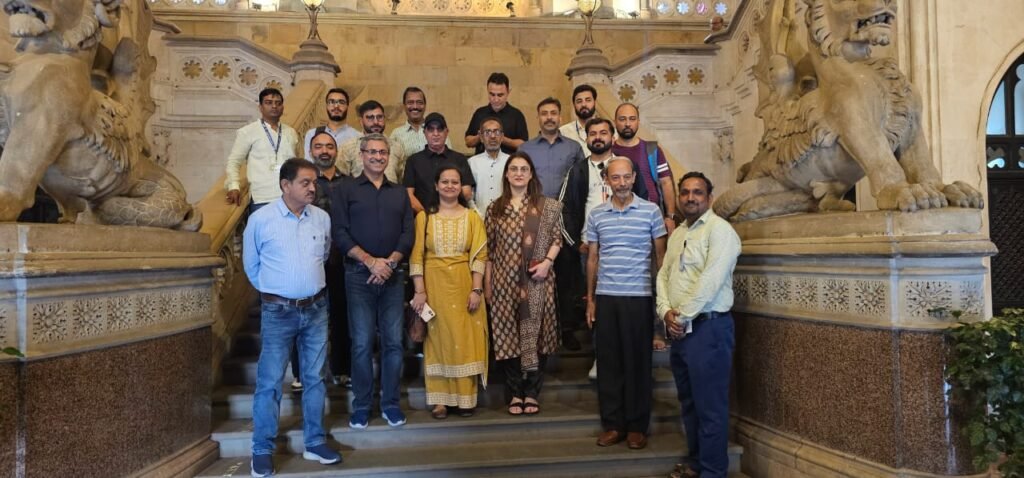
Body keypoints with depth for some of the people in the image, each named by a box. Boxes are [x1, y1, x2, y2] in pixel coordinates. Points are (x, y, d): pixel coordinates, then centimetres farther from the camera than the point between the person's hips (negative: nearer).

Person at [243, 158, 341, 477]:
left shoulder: (322, 218, 2)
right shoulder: (260, 219, -8)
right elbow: (251, 265, 5)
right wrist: (272, 290, 10)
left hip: (316, 308, 4)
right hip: (278, 311, -3)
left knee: (315, 377, 11)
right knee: (270, 381, 1)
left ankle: (315, 443, 23)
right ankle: (262, 451, 14)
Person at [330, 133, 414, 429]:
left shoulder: (399, 193, 14)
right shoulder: (346, 191, 6)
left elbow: (408, 234, 6)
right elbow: (340, 233, -4)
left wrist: (389, 262, -9)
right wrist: (370, 261, -13)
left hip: (393, 276, 3)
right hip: (359, 275, -2)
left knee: (393, 342, 3)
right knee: (362, 343, 0)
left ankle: (390, 404, 15)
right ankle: (361, 405, 12)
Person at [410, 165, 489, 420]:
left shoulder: (472, 217, 5)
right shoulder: (424, 217, 3)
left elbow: (479, 255, 0)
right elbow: (416, 256, -1)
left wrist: (476, 289, -8)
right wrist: (419, 291, -9)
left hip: (464, 284, 1)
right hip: (435, 284, 0)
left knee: (466, 340, 3)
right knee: (438, 338, 4)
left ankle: (466, 397, 13)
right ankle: (440, 399, 12)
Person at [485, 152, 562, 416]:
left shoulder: (547, 206, 5)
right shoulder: (495, 208, 8)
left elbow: (557, 238, 6)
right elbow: (489, 249, 8)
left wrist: (547, 261, -11)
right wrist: (487, 284, 6)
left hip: (537, 281, 0)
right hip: (505, 282, 1)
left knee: (536, 332, 2)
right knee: (508, 334, 2)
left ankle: (532, 392, 14)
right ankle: (514, 393, 14)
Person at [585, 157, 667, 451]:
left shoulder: (651, 211, 1)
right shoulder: (596, 215, 8)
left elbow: (661, 256, 4)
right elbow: (592, 259, 12)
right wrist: (590, 299, 9)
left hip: (640, 296, -2)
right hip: (605, 296, 2)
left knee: (637, 360, 3)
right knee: (608, 360, 5)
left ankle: (637, 426, 14)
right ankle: (612, 424, 16)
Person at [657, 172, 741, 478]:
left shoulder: (719, 230, -10)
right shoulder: (677, 234, 15)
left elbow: (710, 281, -19)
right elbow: (663, 275, 12)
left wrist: (682, 317, -14)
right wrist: (666, 312, -4)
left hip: (707, 328, -8)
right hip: (679, 330, 8)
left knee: (710, 406, -1)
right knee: (688, 401, 18)